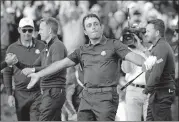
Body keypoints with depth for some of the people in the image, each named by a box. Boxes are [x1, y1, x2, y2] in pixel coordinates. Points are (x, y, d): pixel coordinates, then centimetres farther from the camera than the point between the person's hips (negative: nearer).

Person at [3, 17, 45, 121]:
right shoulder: (12, 48, 3)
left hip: (38, 93, -2)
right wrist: (10, 94, -1)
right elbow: (7, 73, 5)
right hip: (20, 94, 2)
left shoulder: (41, 47, 2)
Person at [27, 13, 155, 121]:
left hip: (106, 96, -5)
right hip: (87, 96, 5)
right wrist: (39, 75, 12)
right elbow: (62, 63, 15)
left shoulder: (113, 45, 2)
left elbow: (132, 56, -11)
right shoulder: (82, 51, 16)